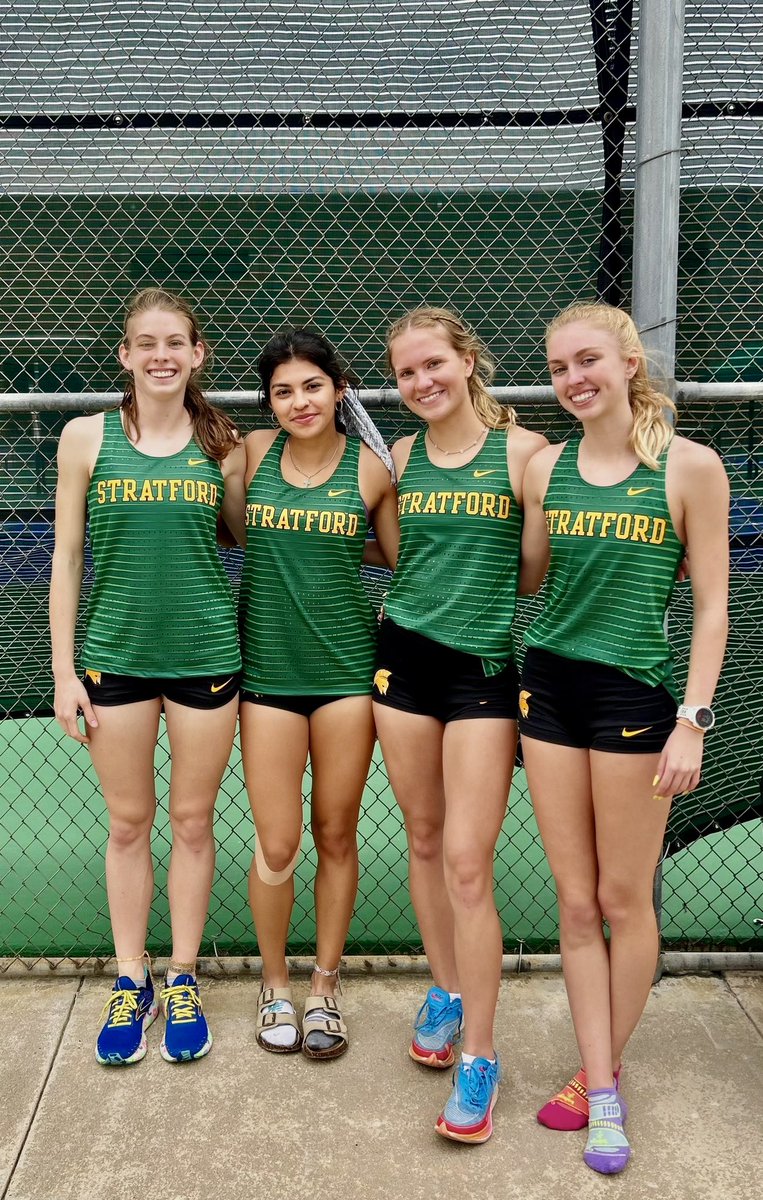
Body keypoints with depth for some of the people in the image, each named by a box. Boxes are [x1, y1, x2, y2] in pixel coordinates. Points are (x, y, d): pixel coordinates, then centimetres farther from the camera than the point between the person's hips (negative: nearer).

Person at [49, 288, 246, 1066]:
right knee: (128, 824, 11)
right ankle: (130, 982, 27)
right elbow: (67, 557, 1)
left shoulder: (222, 444, 1)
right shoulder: (86, 438, -1)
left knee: (193, 821, 10)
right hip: (116, 653, 0)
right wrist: (63, 670, -1)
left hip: (205, 654, 0)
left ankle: (182, 980, 27)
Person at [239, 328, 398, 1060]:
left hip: (347, 665, 0)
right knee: (276, 846, 3)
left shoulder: (372, 467, -3)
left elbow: (405, 558, 6)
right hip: (268, 669, 1)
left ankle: (324, 986, 29)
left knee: (336, 836, 10)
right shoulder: (252, 453, 0)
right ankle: (275, 983, 27)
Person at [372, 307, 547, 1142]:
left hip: (486, 669, -4)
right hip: (405, 657, 4)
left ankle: (478, 1056, 7)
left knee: (467, 861, -6)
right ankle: (446, 990, 35)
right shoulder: (400, 456, 8)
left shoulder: (521, 450, -5)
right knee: (424, 838, 13)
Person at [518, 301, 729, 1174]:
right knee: (576, 902, 9)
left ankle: (605, 1070, 29)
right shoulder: (546, 468, 5)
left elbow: (711, 606, -6)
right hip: (548, 687, 4)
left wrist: (692, 722, -11)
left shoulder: (690, 467, -7)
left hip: (635, 693, -4)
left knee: (624, 899, 8)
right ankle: (600, 1090, 21)